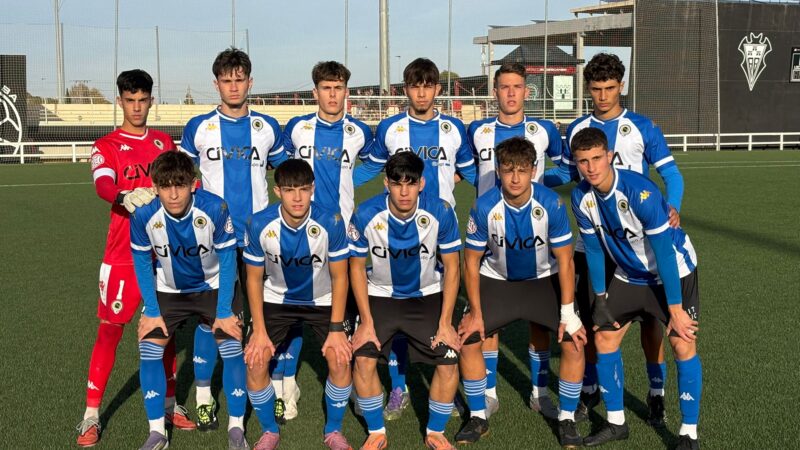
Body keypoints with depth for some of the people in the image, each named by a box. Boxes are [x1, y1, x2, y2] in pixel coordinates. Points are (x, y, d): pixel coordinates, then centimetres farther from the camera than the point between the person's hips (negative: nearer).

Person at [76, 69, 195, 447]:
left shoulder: (165, 142, 12)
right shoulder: (107, 146, 1)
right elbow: (102, 183, -18)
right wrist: (124, 197, -39)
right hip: (123, 251, -3)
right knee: (110, 328, -3)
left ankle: (169, 403, 23)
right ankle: (91, 415, 5)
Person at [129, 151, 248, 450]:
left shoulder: (215, 208, -30)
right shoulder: (143, 215, -25)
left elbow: (227, 259, -18)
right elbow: (142, 263, -9)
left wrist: (224, 311, -16)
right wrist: (151, 311, -10)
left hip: (215, 286, -2)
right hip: (168, 290, 2)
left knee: (232, 347, -13)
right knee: (148, 347, -8)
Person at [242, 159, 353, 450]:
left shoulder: (331, 222, -26)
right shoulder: (260, 224, -23)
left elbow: (339, 277, -14)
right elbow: (254, 278, -10)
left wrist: (336, 329, -16)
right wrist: (259, 330, -13)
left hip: (322, 300, -1)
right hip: (277, 299, 1)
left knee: (340, 359, -18)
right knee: (255, 360, -14)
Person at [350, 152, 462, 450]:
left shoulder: (441, 212, -22)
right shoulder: (366, 215, -22)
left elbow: (451, 267, -10)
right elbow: (357, 267, -9)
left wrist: (445, 322, -12)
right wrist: (367, 321, -12)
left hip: (427, 295, 0)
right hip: (380, 295, 0)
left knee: (449, 362, -13)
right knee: (364, 359, -17)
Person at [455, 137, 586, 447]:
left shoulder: (551, 204, -25)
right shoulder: (484, 207, -24)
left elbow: (564, 260, -16)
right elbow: (471, 261, -11)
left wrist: (568, 313, -17)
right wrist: (475, 311, -12)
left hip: (544, 279, 0)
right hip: (497, 280, 1)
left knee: (574, 342, -15)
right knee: (467, 340, -12)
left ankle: (567, 419, 6)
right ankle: (478, 418, 8)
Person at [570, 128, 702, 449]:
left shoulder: (640, 192, -32)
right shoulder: (582, 197, -14)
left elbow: (664, 253, -28)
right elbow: (594, 249, 0)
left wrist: (675, 309, -25)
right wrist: (600, 297, 4)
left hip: (673, 270, -6)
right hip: (630, 274, 6)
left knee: (683, 345, -13)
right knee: (604, 339, 3)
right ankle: (616, 423, 19)